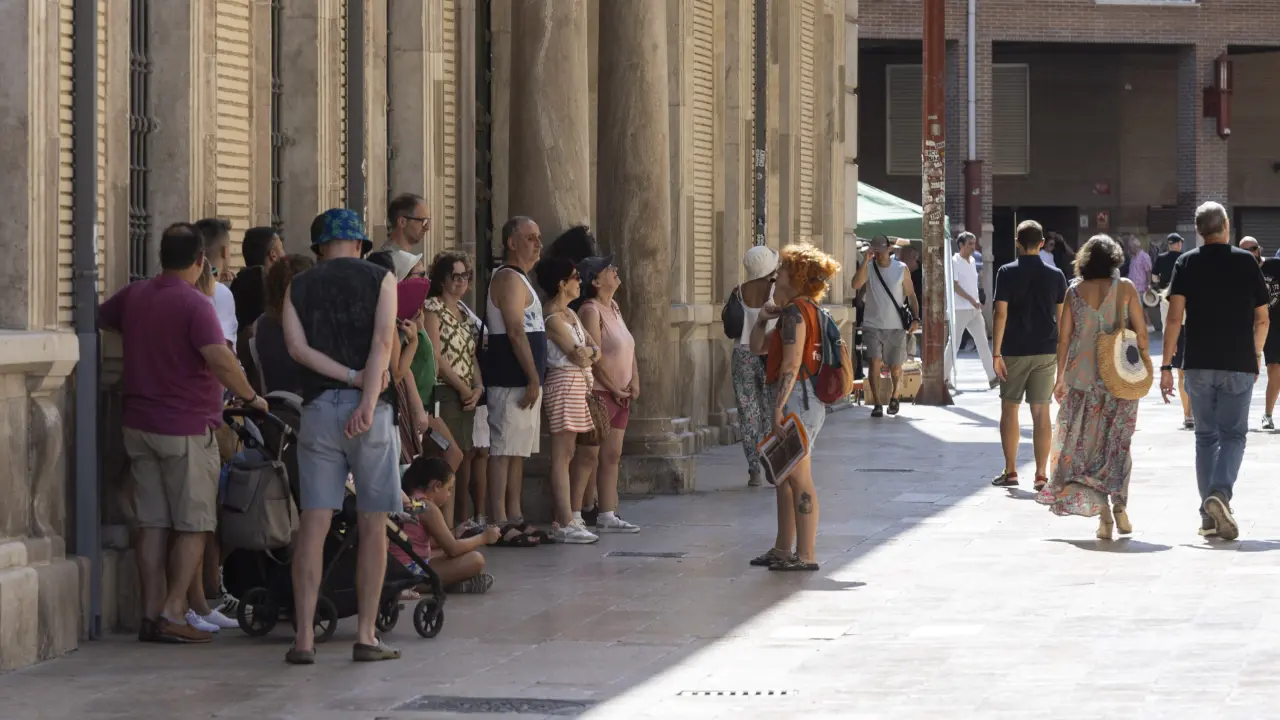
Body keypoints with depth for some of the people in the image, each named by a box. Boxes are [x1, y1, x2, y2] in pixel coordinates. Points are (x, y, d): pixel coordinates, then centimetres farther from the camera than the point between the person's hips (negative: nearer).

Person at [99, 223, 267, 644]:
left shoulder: (133, 297, 7)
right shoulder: (194, 305, -14)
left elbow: (98, 319, 26)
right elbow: (220, 360, -25)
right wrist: (251, 397, -13)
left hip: (139, 427, 6)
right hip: (186, 428, -6)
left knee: (152, 525, 8)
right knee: (194, 526, 0)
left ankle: (151, 614, 6)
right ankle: (172, 612, -8)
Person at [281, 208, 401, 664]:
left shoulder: (299, 287, 13)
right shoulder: (379, 278, 6)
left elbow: (297, 346, -3)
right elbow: (383, 340, -10)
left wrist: (350, 376, -7)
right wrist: (368, 400, -18)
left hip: (318, 407, 2)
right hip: (369, 408, -2)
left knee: (313, 524, 0)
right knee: (372, 525, 3)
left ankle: (304, 637, -5)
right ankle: (366, 636, 3)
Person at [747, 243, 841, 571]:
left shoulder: (795, 312, -14)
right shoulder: (809, 310, 19)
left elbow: (791, 365, -21)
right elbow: (757, 347, 25)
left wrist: (778, 408, -23)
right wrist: (763, 319, 8)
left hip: (796, 398, -11)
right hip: (808, 400, 11)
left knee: (799, 479, -8)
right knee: (784, 478, 15)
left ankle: (806, 554, -6)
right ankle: (783, 549, 21)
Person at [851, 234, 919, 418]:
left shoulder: (901, 269, 0)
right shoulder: (869, 268, -1)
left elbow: (911, 295, 4)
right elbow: (856, 284, -19)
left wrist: (915, 318, -6)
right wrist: (866, 261, -22)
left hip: (896, 327, 1)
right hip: (873, 325, -1)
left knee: (895, 367, 7)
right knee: (875, 363, -14)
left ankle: (894, 397, 33)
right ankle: (877, 404, -10)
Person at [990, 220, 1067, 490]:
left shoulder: (1007, 273, -6)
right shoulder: (1055, 275, 1)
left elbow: (1001, 314, -11)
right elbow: (1061, 316, 4)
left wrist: (997, 353, -8)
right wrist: (1062, 351, 14)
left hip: (1014, 351, -2)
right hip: (1046, 351, 2)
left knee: (1009, 409, 10)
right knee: (1041, 412, 3)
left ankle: (1010, 471, 11)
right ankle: (1041, 475, 0)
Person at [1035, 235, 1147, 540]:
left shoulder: (1074, 291, 2)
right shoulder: (1124, 287, -3)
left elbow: (1064, 337, 2)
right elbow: (1141, 331, -4)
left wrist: (1060, 377, 9)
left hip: (1082, 376, 1)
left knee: (1087, 444, 6)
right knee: (1118, 442, 11)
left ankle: (1103, 513, -2)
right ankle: (1119, 504, -5)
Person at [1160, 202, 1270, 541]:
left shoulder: (1187, 263, 1)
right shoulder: (1247, 262, 1)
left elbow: (1175, 316, -8)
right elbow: (1262, 318, 5)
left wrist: (1166, 365, -7)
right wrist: (1256, 353, 23)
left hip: (1199, 364, 1)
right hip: (1239, 365, -1)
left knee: (1206, 435, 11)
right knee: (1233, 434, 3)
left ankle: (1209, 515, 9)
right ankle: (1220, 493, -22)